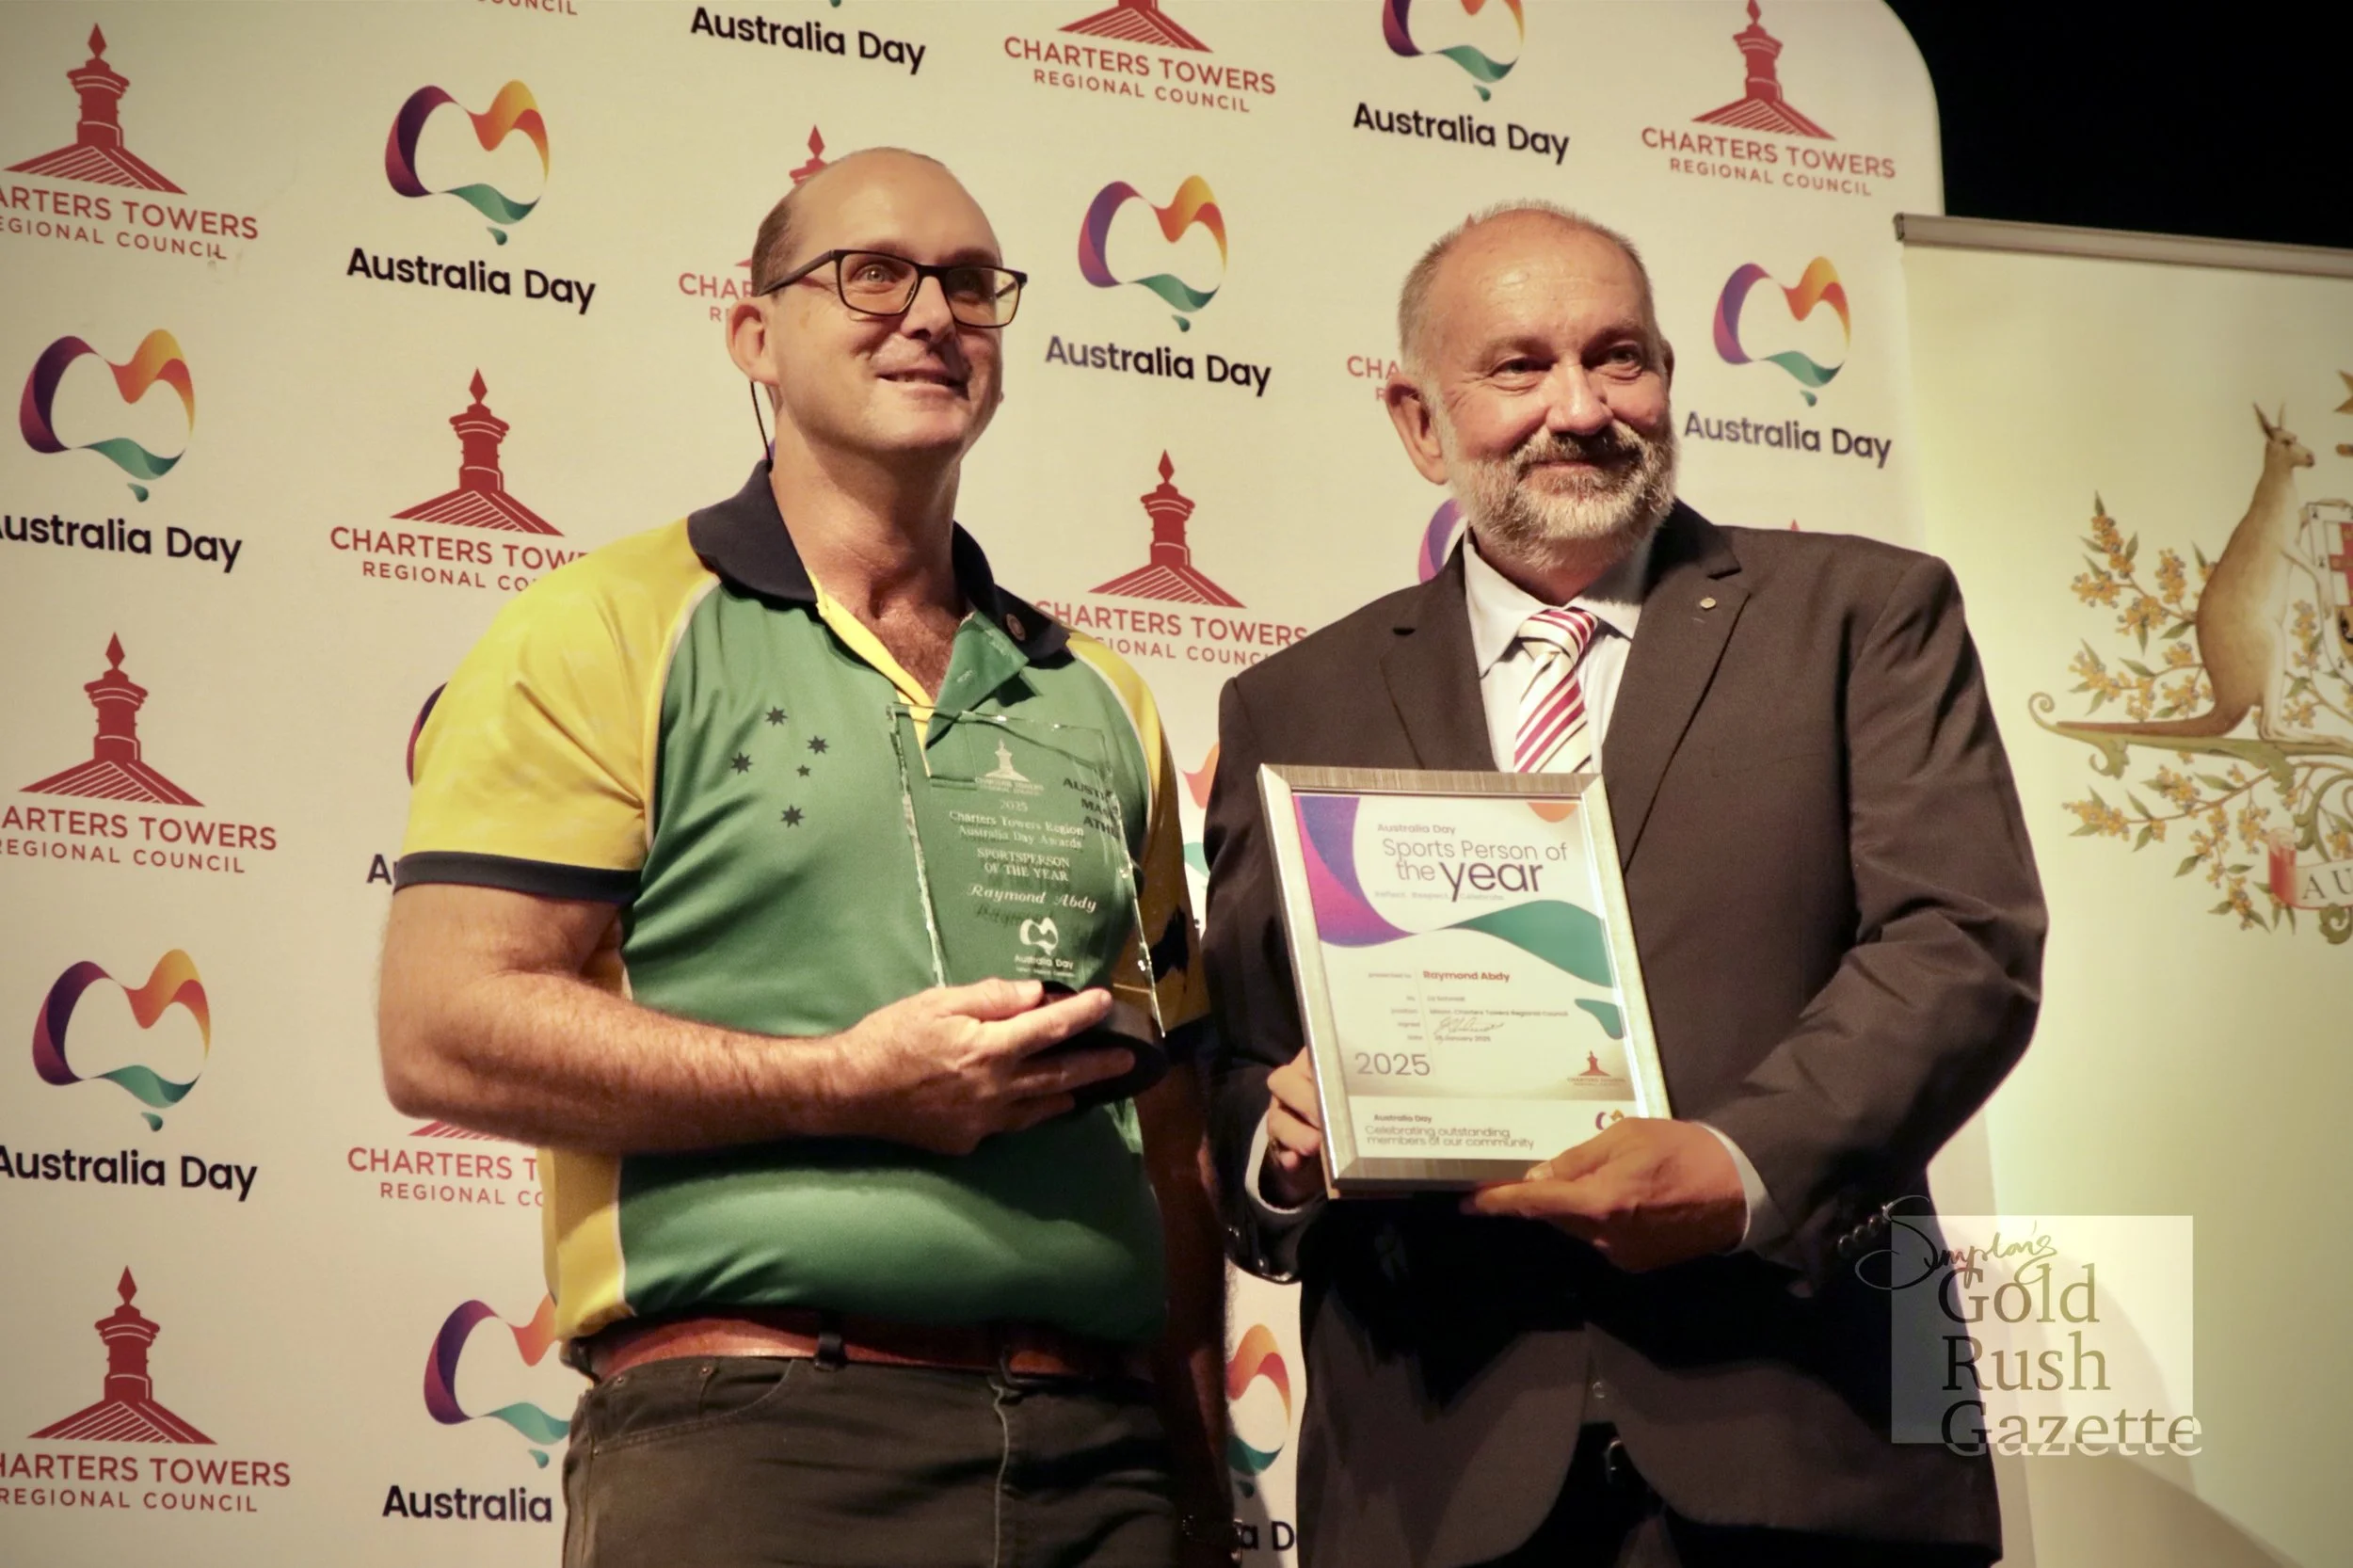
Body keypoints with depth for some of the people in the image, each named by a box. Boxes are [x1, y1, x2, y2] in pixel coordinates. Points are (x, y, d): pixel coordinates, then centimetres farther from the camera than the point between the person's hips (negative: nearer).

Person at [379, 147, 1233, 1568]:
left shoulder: (1097, 698, 18)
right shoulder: (613, 632, 2)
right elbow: (445, 1031, -8)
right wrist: (851, 1084, -12)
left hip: (1102, 1449, 5)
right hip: (749, 1437, -4)